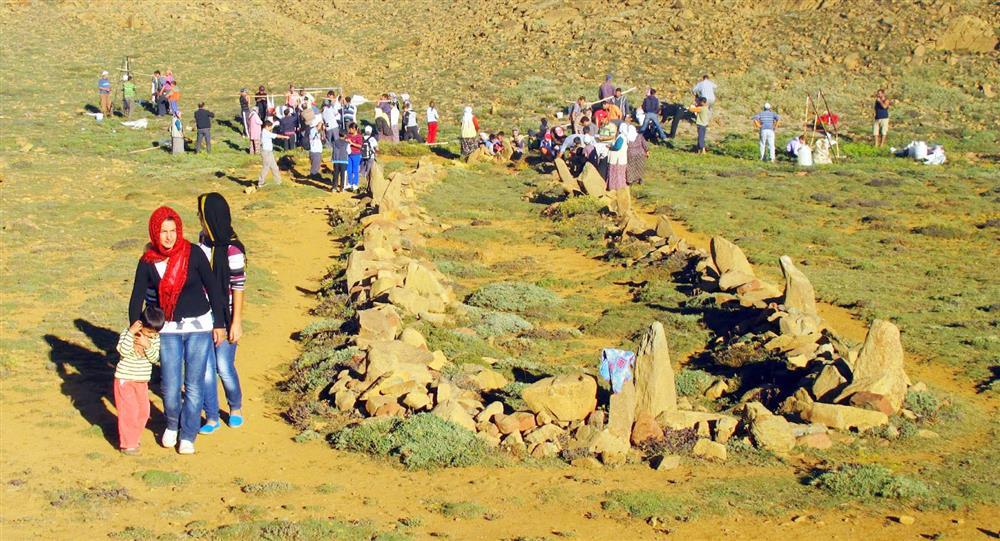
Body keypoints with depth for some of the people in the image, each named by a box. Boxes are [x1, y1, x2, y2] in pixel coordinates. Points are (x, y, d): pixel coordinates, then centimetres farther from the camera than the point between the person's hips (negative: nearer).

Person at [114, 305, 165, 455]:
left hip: (142, 381, 5)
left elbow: (155, 358, -9)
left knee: (143, 411, 11)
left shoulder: (155, 338, -2)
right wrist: (131, 333, -33)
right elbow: (123, 351, -30)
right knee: (129, 410, -7)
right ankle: (127, 444, 2)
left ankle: (133, 438, 29)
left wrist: (147, 346, -25)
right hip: (124, 379, -5)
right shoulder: (126, 334, -14)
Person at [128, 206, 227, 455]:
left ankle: (188, 436, 17)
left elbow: (213, 288, -4)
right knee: (170, 385, 1)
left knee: (194, 385, 1)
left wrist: (219, 324, -3)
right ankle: (172, 425, 30)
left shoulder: (194, 254, -11)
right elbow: (137, 299, -3)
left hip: (199, 326, -1)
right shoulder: (148, 262, -5)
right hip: (168, 329, 1)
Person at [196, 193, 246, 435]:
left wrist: (236, 322, -13)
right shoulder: (203, 239, 3)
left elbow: (238, 287, -14)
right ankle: (211, 417, 19)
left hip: (224, 317, -5)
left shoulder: (231, 249, -18)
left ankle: (236, 408, 31)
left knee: (224, 368, 5)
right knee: (205, 368, 6)